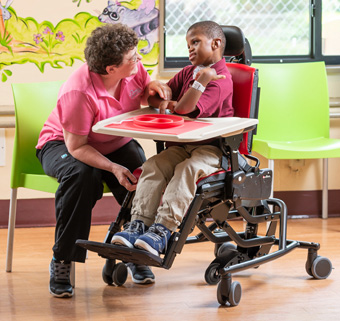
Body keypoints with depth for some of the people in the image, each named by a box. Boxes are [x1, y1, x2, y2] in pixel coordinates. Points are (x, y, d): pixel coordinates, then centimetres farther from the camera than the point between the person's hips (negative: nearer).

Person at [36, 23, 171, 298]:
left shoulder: (134, 69, -14)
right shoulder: (78, 92, -33)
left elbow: (144, 95, 9)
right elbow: (76, 146, -28)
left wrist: (152, 87, -16)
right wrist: (114, 169, -41)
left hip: (116, 144, 5)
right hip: (63, 144, -5)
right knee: (82, 175, -39)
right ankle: (61, 262, -27)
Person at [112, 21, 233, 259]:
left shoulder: (221, 79, -11)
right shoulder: (189, 72, 17)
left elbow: (186, 109, -20)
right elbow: (154, 97, 22)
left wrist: (203, 79, -24)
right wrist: (165, 102, 0)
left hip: (212, 148, -7)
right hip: (182, 145, 8)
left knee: (187, 170, -35)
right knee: (152, 166, -19)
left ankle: (162, 229, -43)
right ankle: (139, 224, -30)